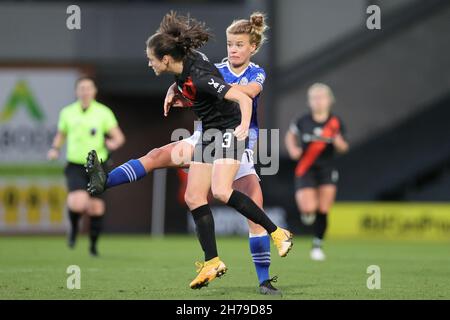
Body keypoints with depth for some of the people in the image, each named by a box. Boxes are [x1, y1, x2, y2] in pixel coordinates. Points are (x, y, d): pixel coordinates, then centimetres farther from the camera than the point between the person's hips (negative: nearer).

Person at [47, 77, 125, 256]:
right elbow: (61, 135, 20)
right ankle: (74, 227, 11)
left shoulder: (103, 112, 0)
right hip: (75, 166, 0)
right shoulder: (67, 112, 5)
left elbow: (119, 137, -1)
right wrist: (55, 149, 2)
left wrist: (113, 143, -23)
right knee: (78, 204, -23)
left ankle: (93, 244, 25)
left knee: (96, 207, 3)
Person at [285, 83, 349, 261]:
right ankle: (308, 213, 22)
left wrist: (339, 142, -16)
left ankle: (317, 245, 13)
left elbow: (343, 149, 7)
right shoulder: (303, 121, -2)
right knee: (308, 209, -16)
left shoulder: (335, 123, 0)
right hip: (306, 170, -1)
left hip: (327, 171, 1)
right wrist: (292, 149, -3)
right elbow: (290, 135, 16)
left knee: (323, 211, -4)